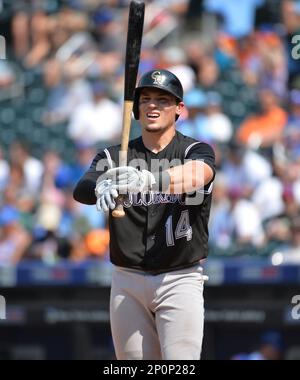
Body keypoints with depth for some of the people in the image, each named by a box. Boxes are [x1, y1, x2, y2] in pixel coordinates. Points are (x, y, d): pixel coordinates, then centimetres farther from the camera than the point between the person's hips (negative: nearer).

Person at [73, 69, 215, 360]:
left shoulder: (196, 151, 0)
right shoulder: (112, 158, 7)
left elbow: (197, 175, -26)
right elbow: (81, 191, -13)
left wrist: (147, 180, -45)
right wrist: (100, 188, -39)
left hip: (179, 281, -3)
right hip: (127, 281, 3)